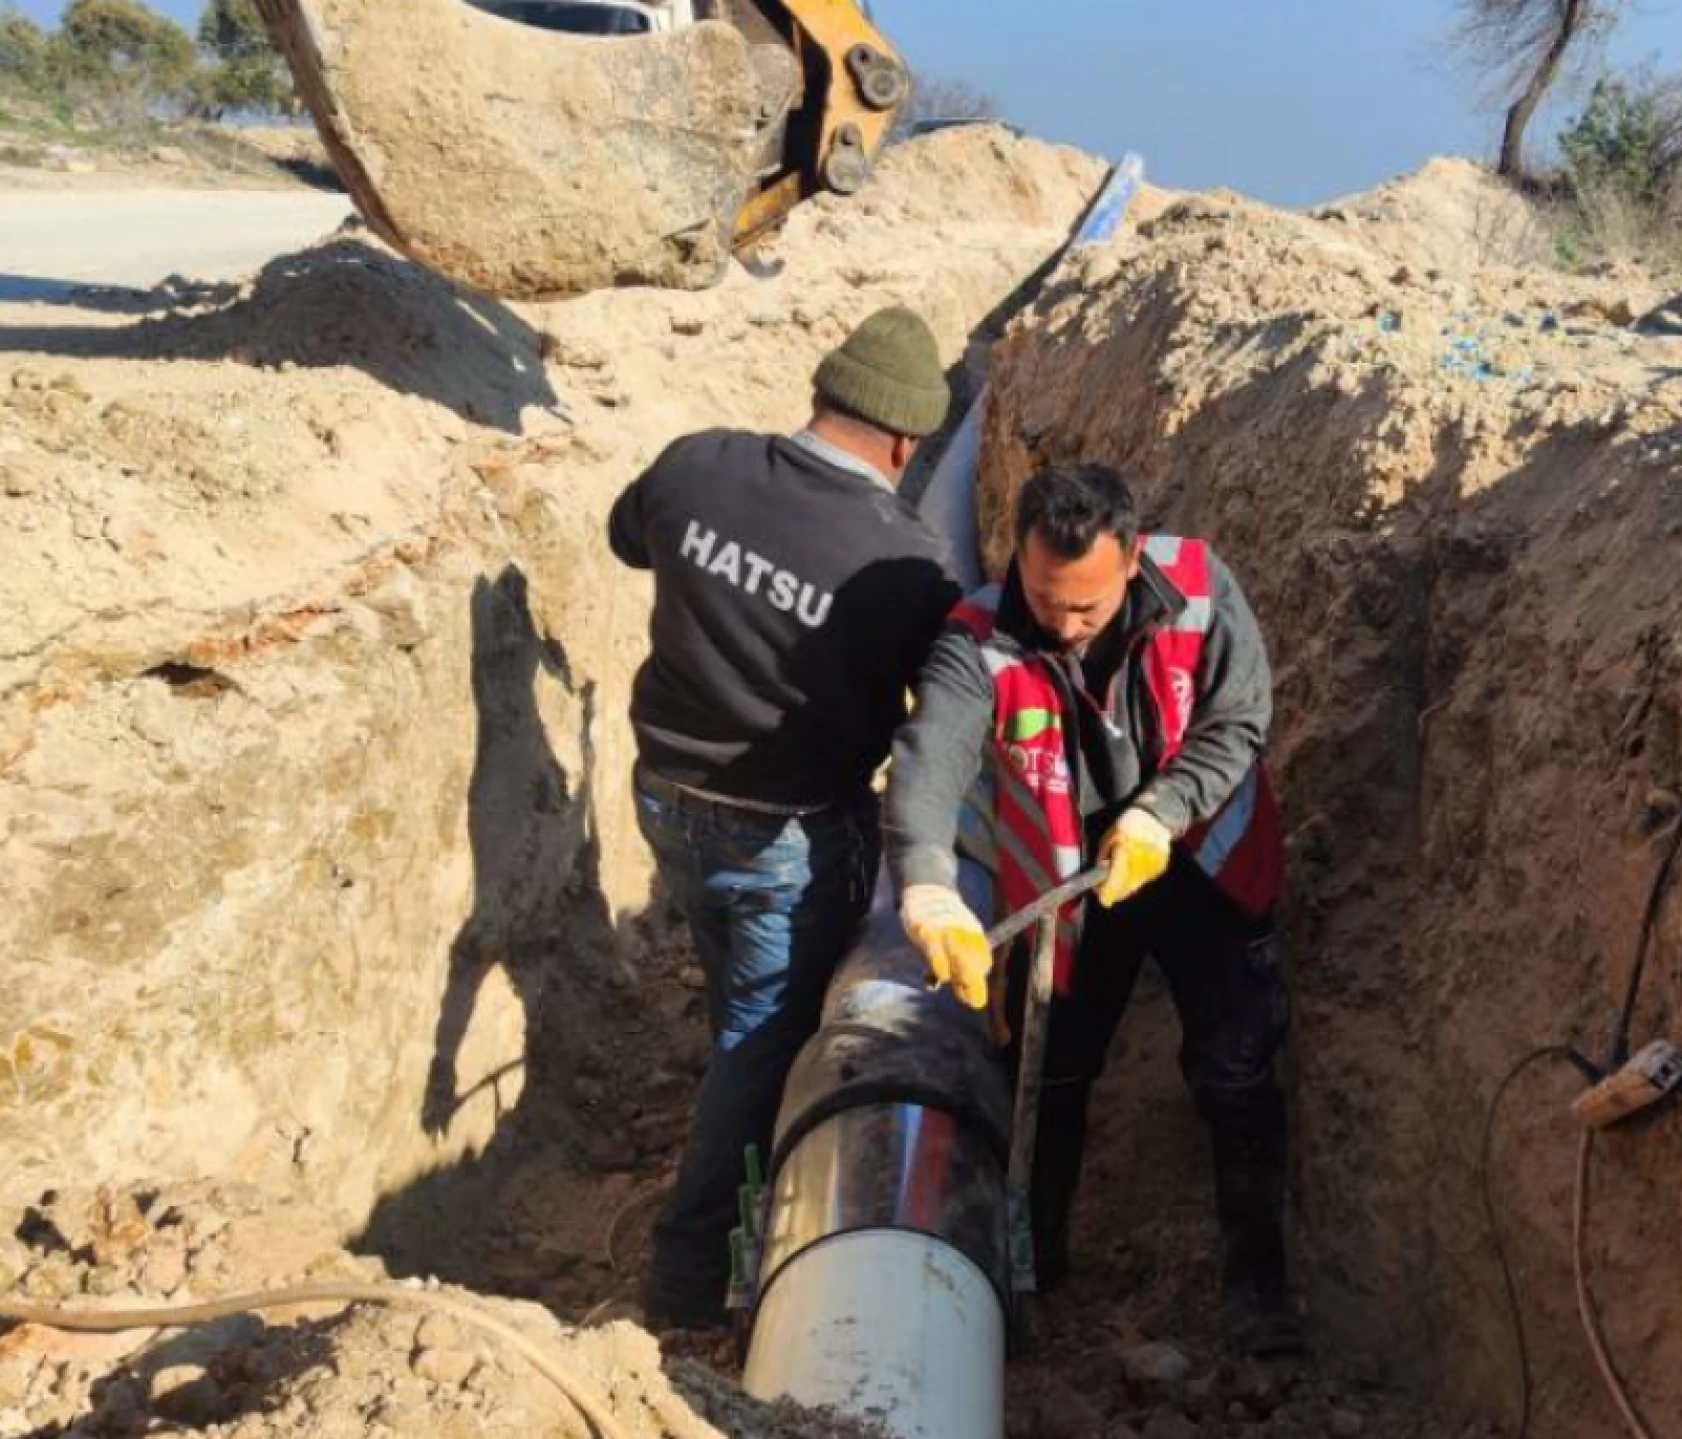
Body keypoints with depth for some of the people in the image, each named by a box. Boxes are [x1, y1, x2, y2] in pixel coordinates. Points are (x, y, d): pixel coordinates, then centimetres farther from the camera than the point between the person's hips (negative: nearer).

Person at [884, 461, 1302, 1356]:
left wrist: (1159, 815, -31)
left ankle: (1257, 1275, 25)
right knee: (1050, 1079, 14)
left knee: (1236, 1075, 4)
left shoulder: (1197, 587, -20)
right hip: (1060, 888, 0)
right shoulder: (981, 641, -25)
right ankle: (1034, 1265, 36)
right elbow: (928, 762, -40)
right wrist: (928, 889, -58)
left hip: (1200, 869, 0)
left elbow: (1238, 721, -15)